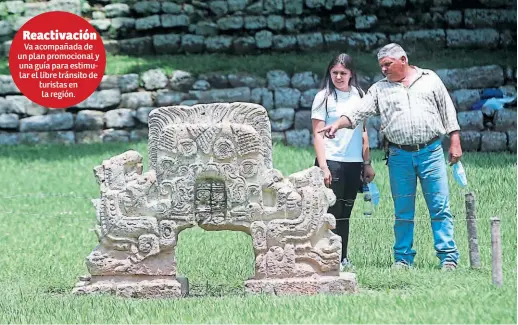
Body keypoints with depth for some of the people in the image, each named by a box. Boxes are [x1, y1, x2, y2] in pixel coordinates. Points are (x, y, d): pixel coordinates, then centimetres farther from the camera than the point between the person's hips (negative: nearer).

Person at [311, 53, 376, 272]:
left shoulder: (358, 95, 12)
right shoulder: (324, 97, -2)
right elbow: (318, 134, -6)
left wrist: (367, 163, 14)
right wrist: (323, 166, -14)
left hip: (354, 163, 5)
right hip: (332, 161, -5)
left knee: (345, 213, 8)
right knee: (332, 212, -6)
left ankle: (342, 258, 12)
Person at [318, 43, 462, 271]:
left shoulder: (430, 79, 9)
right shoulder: (380, 89, 11)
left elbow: (447, 110, 10)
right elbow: (358, 111, 3)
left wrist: (455, 142, 5)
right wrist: (337, 125, -14)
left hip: (431, 152, -2)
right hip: (400, 156, 2)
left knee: (440, 207, -4)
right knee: (403, 211, 4)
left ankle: (448, 256, -2)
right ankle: (403, 258, 11)